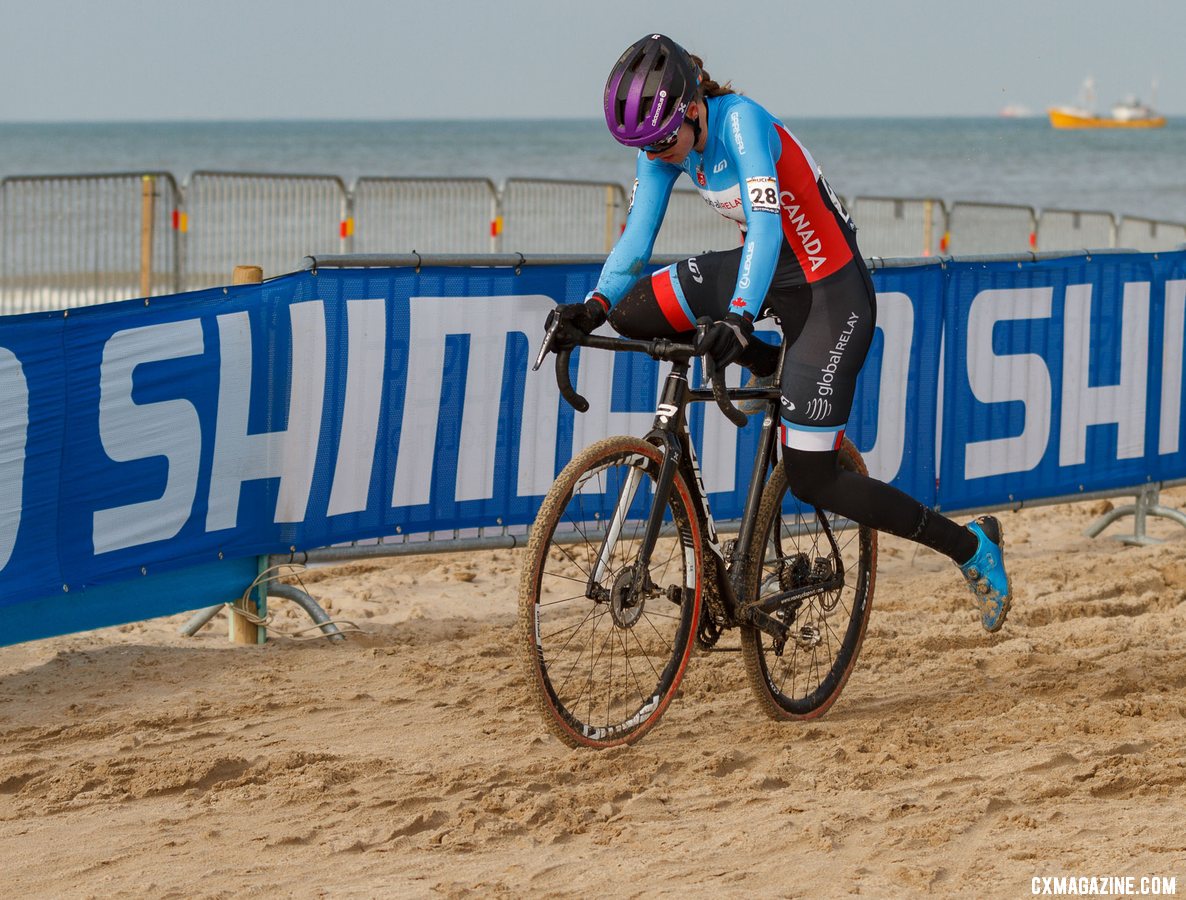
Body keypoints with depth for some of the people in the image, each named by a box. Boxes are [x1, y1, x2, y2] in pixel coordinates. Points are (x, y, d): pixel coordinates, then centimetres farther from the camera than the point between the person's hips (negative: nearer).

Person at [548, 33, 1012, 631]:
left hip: (829, 289, -8)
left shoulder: (740, 122, -28)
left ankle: (972, 548, 4)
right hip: (766, 268, 8)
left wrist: (739, 318, -52)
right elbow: (638, 233, -6)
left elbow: (766, 225, -38)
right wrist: (596, 303, -23)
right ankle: (774, 370, 13)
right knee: (631, 313, -5)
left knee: (811, 481, -10)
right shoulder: (663, 141, -7)